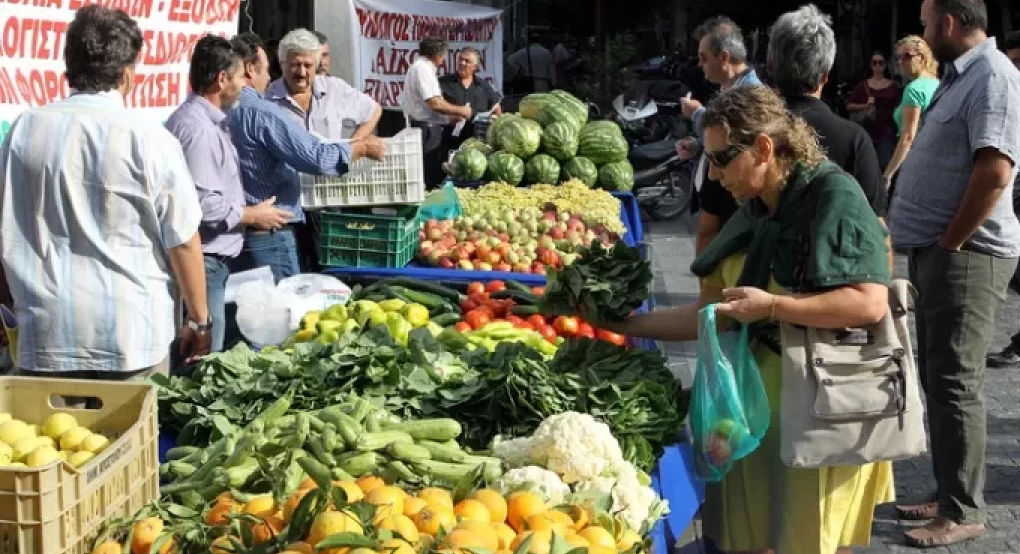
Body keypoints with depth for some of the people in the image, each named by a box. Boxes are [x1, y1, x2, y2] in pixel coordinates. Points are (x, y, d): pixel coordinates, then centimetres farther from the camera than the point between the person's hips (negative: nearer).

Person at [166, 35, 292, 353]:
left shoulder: (207, 121, 14)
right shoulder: (197, 128, -19)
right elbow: (204, 206, -25)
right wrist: (252, 216, -11)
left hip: (215, 259, 10)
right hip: (204, 261, -10)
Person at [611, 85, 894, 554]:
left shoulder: (834, 196, -13)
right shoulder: (750, 216, 9)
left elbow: (870, 302, -22)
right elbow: (711, 313, 11)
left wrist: (772, 306, -23)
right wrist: (630, 324, 3)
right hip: (757, 398, 7)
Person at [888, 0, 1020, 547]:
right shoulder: (960, 75, 15)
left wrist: (950, 243, -19)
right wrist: (933, 244, 15)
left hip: (965, 255, -10)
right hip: (937, 251, 10)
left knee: (955, 384, -5)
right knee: (937, 378, 14)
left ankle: (964, 512, 4)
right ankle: (947, 493, 24)